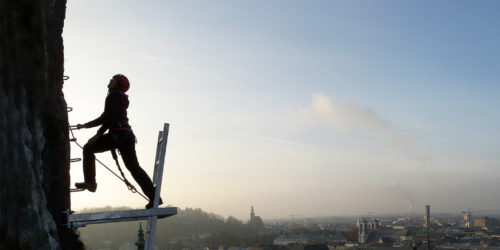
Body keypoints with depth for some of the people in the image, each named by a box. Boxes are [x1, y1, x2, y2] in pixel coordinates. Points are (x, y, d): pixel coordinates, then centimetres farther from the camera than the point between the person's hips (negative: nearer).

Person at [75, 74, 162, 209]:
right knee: (134, 167, 9)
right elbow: (109, 118, 25)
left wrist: (85, 125, -11)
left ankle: (90, 183, 0)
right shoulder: (122, 98, 24)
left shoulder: (114, 95, -5)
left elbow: (108, 117, -16)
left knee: (88, 148, 2)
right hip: (128, 135, 9)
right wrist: (98, 135, 20)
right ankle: (154, 197, 6)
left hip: (118, 134, -9)